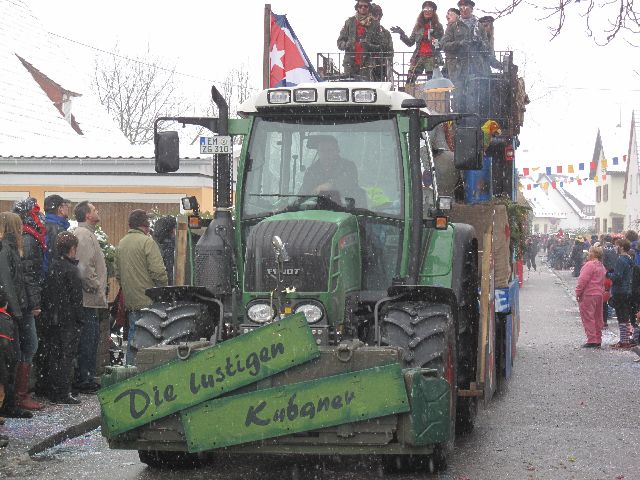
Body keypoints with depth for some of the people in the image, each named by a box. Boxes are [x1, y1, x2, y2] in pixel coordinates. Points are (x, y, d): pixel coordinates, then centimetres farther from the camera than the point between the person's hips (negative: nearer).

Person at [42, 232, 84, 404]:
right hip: (70, 320, -7)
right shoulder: (71, 270, -15)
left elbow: (47, 293, 12)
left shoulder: (52, 266, 6)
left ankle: (54, 393, 17)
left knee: (55, 355, 12)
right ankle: (64, 394, -3)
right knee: (67, 356, -3)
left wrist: (50, 313, 17)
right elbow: (76, 298, -15)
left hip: (55, 319, 7)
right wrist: (80, 318, -9)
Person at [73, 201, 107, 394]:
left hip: (90, 298, 11)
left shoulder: (87, 233, 19)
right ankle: (84, 379, -2)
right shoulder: (84, 235, -14)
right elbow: (85, 266, -23)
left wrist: (99, 288, 18)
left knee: (91, 338, 14)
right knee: (88, 339, -6)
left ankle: (87, 377, 20)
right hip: (89, 298, -11)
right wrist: (96, 287, -16)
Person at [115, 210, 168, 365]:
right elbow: (158, 271, -17)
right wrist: (163, 290, -3)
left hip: (130, 300, 7)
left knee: (132, 336, 14)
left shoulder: (121, 243, 11)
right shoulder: (147, 242, -12)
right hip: (149, 300, -7)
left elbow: (117, 273, 16)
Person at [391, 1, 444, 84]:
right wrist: (402, 34, 2)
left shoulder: (438, 26, 7)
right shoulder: (418, 26, 14)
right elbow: (410, 43, 14)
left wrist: (438, 44, -15)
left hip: (432, 58, -2)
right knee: (409, 81, -8)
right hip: (418, 57, 2)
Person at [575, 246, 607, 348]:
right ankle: (598, 340, 16)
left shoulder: (589, 265, -15)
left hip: (588, 294, -9)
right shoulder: (602, 266, 14)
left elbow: (583, 280, -18)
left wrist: (578, 292, -11)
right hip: (599, 294, 9)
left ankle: (592, 340, -8)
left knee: (588, 317, -5)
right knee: (597, 317, 13)